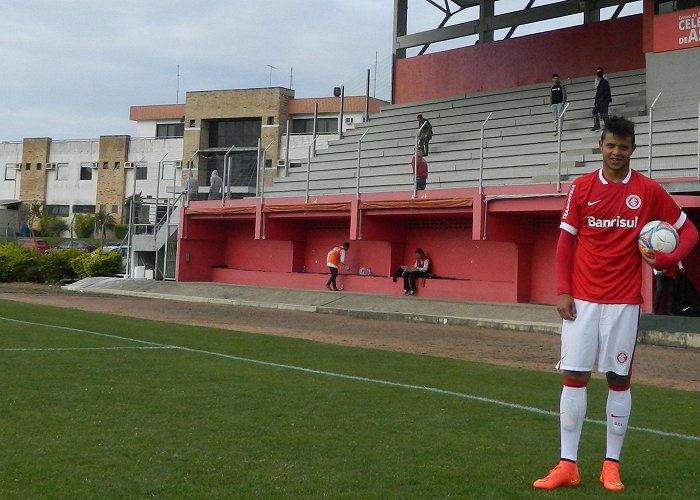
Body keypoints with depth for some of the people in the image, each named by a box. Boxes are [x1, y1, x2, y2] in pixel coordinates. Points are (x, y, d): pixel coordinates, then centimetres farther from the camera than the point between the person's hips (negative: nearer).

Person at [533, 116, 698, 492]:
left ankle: (612, 465, 16)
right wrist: (562, 291, -3)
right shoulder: (582, 187, 4)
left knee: (619, 379, 5)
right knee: (573, 376, -1)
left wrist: (666, 259, -12)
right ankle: (567, 465, 6)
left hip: (624, 301, -1)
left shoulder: (648, 191, 1)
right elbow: (566, 241, 5)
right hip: (581, 299, 1)